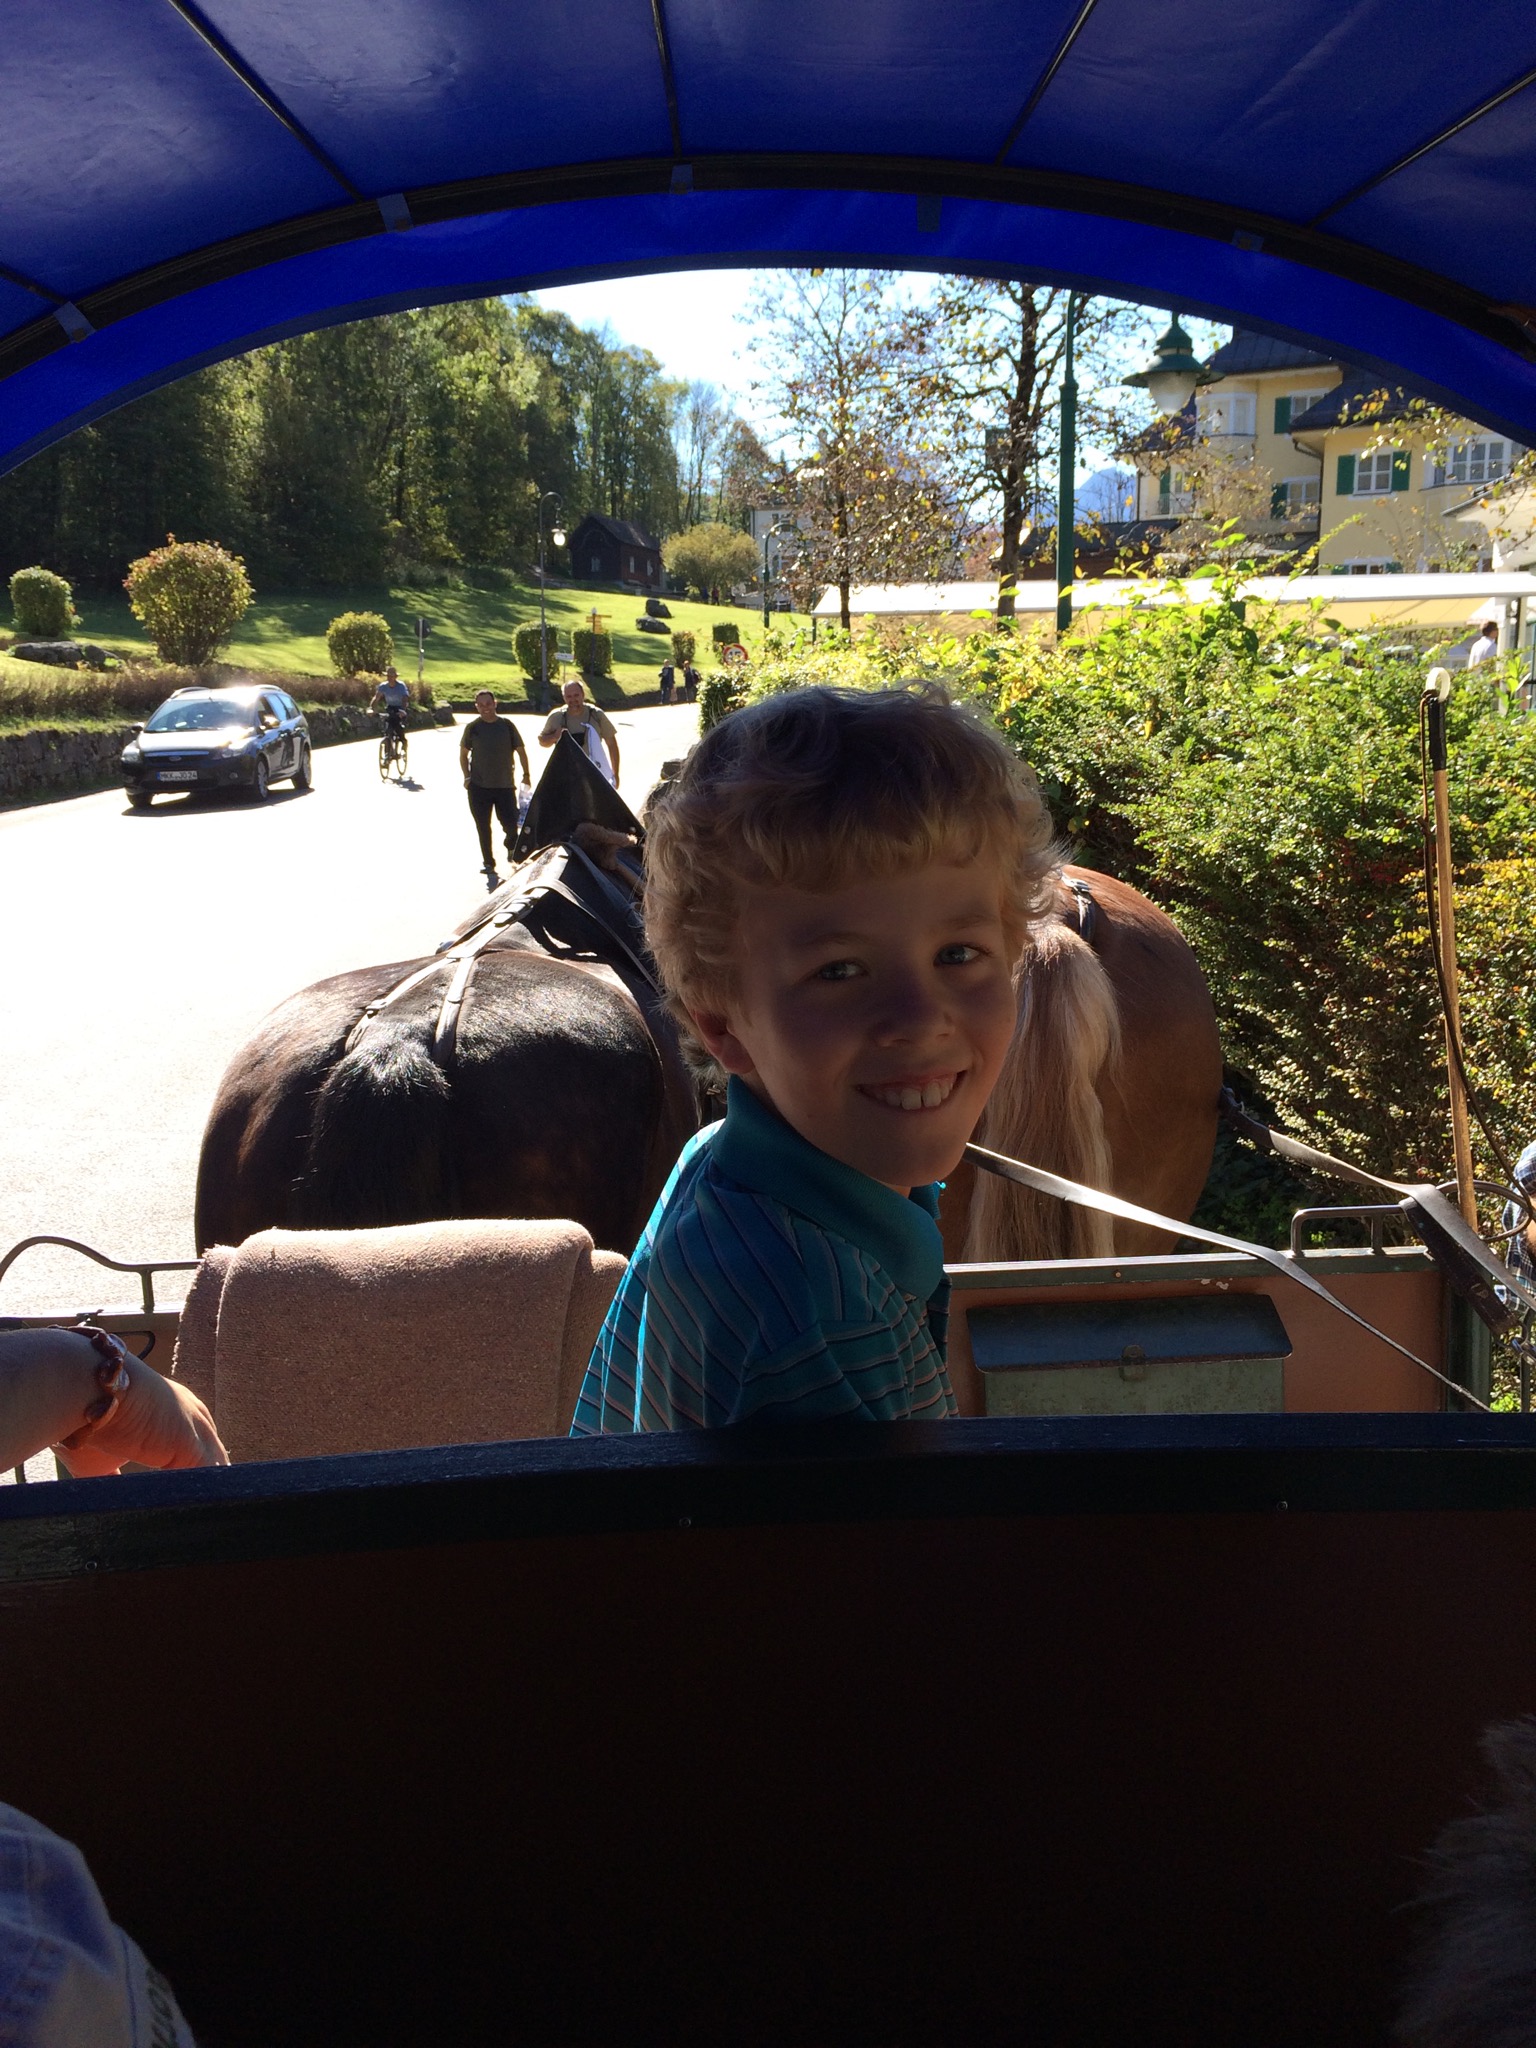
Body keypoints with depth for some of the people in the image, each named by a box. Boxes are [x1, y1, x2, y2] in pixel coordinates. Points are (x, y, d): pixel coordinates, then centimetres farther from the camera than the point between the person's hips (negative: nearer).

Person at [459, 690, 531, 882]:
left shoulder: (506, 725, -1)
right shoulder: (472, 727, 0)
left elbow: (520, 750, 6)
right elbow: (463, 753, 10)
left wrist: (526, 774, 1)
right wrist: (467, 776, 1)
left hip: (504, 785, 0)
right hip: (479, 786, 0)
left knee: (511, 823, -4)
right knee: (483, 828, 4)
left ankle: (511, 847, 30)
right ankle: (489, 865, 17)